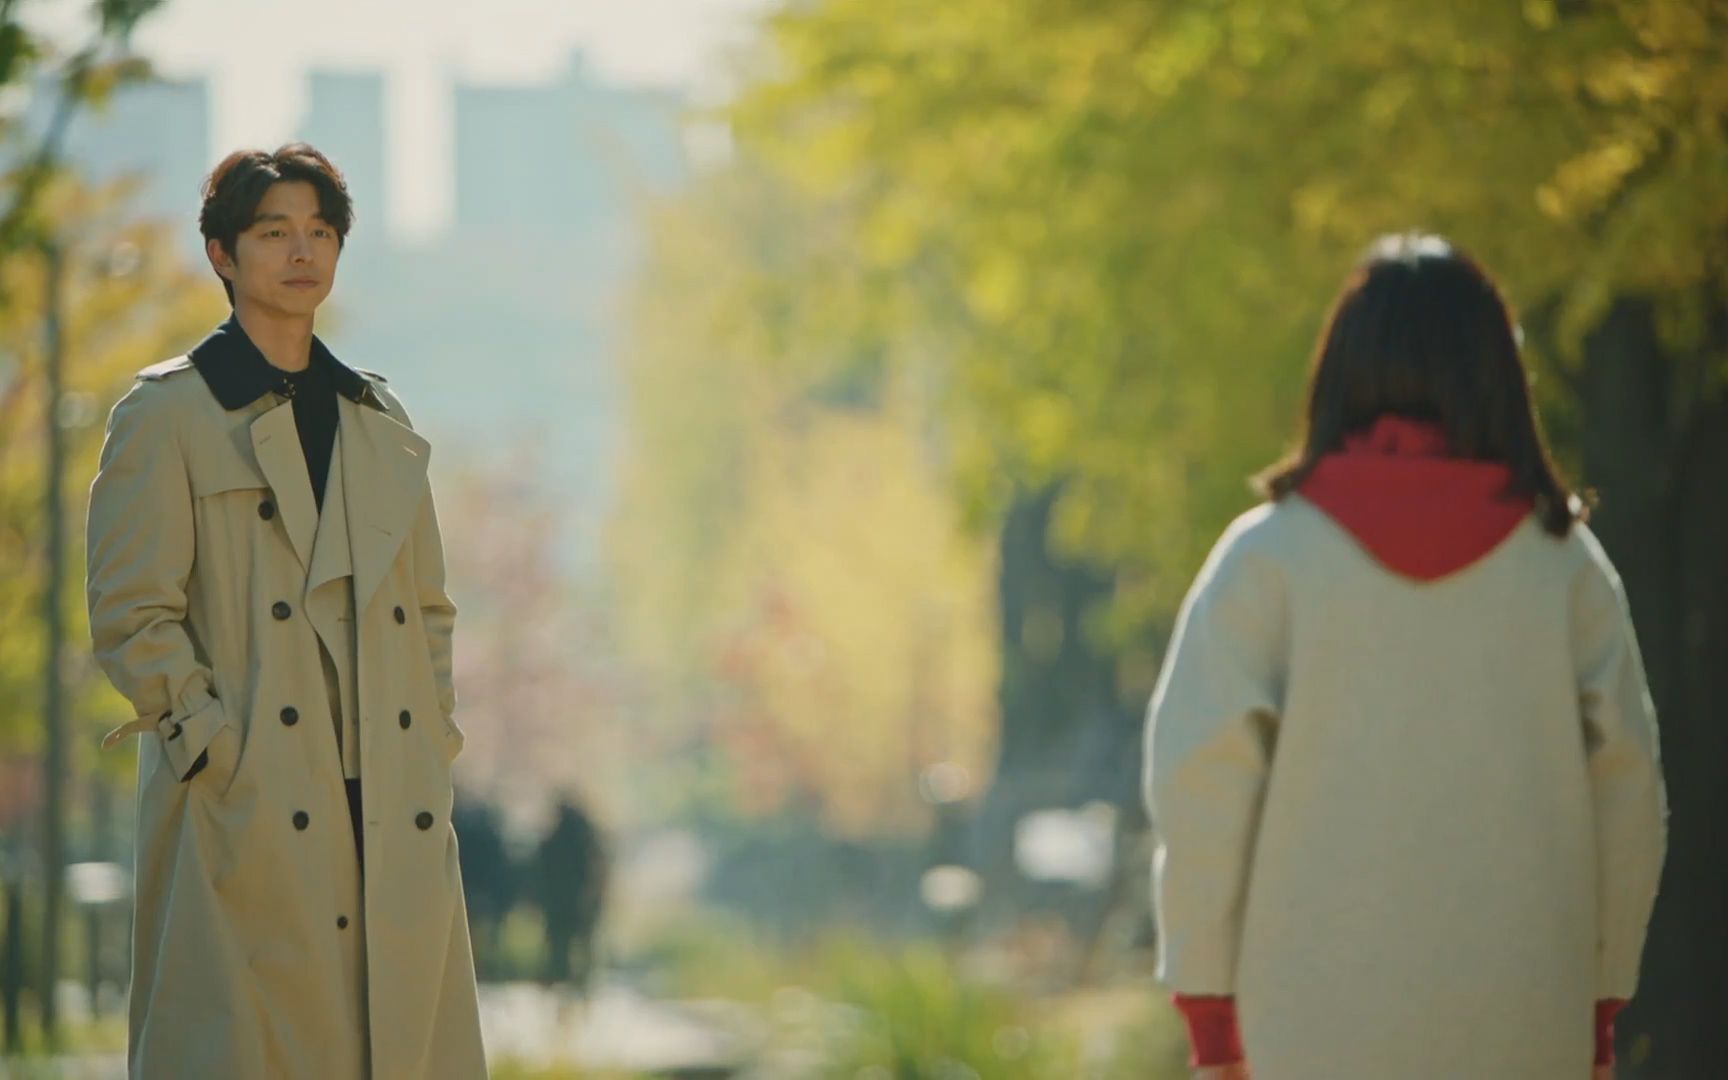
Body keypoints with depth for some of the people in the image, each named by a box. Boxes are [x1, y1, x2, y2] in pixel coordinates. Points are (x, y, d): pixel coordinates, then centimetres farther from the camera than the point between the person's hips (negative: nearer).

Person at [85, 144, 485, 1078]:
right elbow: (129, 615, -5)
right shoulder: (167, 413, 1)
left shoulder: (381, 421, 18)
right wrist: (214, 748, -12)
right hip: (250, 817, -5)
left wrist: (435, 743, 9)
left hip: (394, 816, 5)